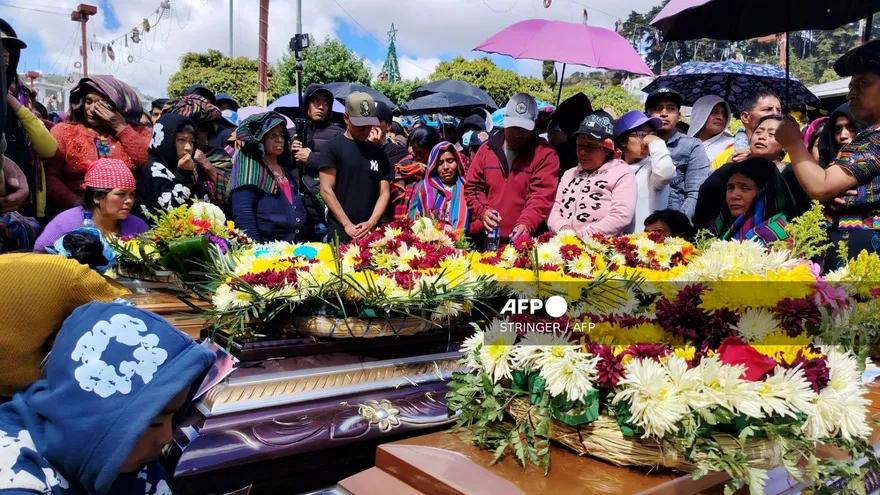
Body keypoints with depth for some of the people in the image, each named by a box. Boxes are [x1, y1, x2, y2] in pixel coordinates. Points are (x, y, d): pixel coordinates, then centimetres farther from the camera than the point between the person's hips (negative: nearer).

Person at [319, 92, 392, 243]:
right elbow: (326, 190, -5)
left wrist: (372, 223, -8)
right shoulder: (334, 147, 0)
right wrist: (346, 224, -11)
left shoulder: (378, 152, 11)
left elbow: (385, 192, 7)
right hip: (340, 232, -3)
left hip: (372, 232, 4)